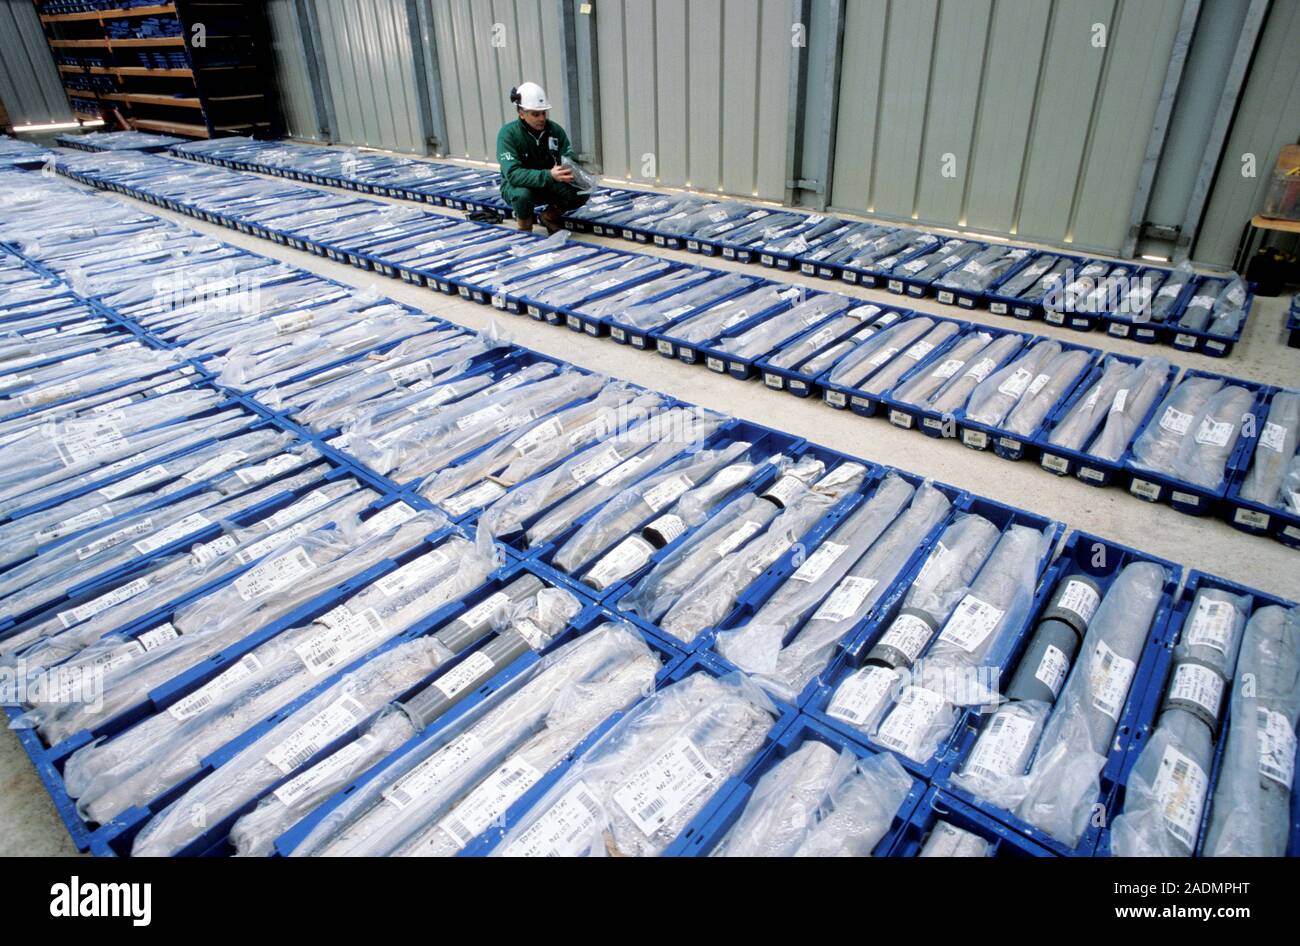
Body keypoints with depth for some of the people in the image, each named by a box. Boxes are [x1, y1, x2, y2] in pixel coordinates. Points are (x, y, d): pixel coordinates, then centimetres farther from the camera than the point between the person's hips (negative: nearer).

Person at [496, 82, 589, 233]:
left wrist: (570, 172, -35)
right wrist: (549, 175, -45)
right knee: (522, 195, -38)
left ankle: (550, 216, 8)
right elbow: (513, 174, -33)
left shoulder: (555, 130, -10)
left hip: (548, 184, 3)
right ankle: (525, 225, -4)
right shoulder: (508, 133, -22)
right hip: (517, 185, -3)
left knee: (581, 193, -21)